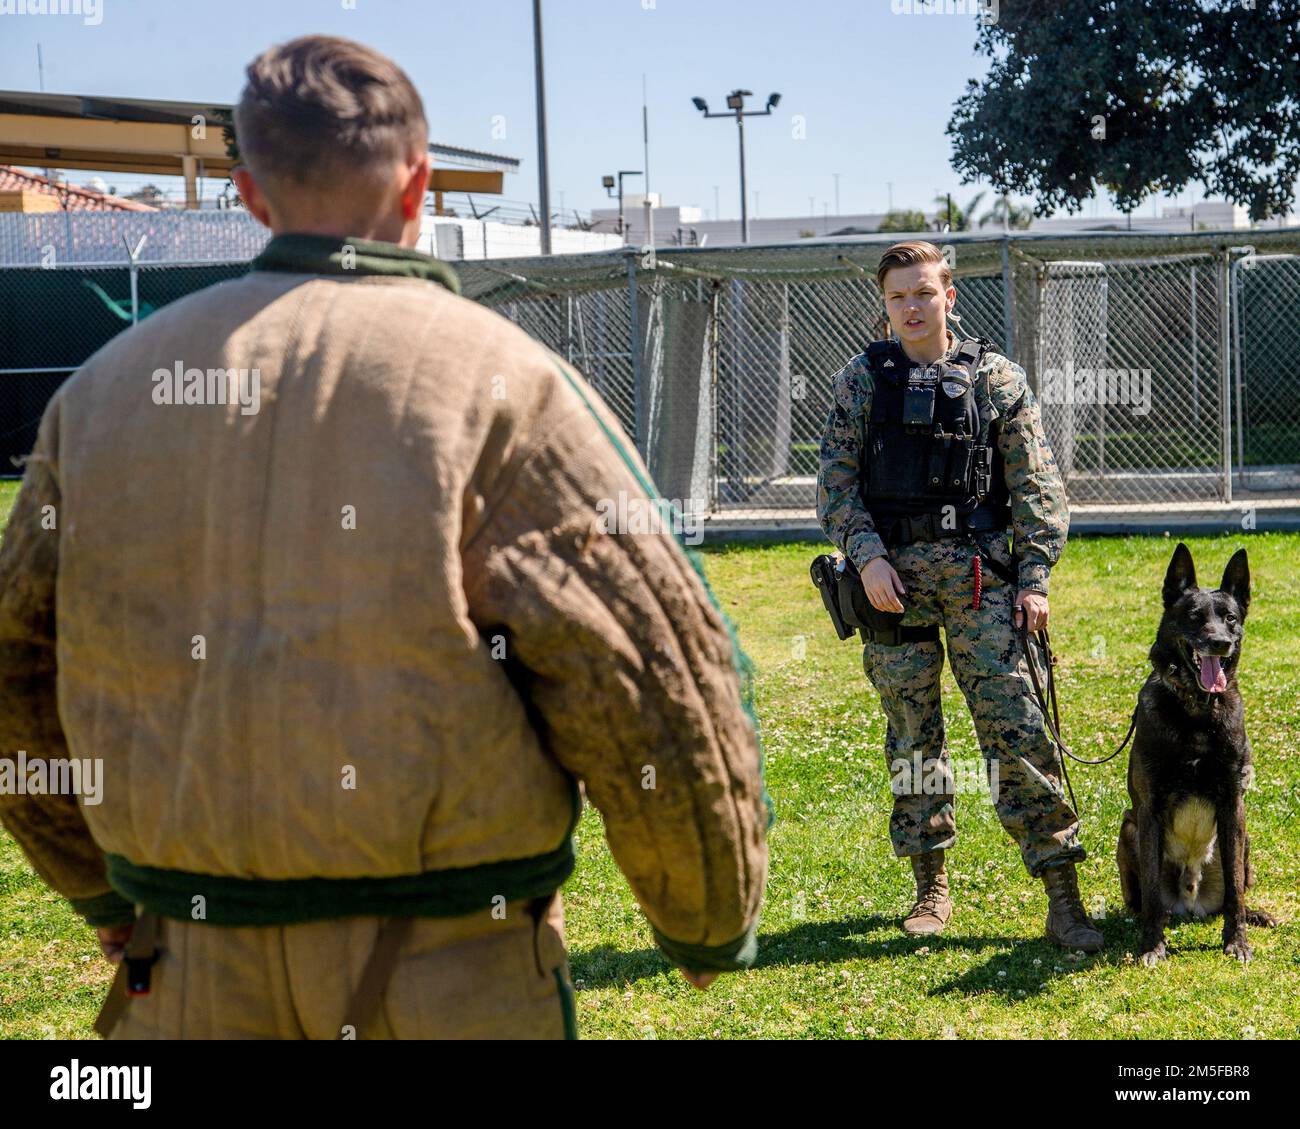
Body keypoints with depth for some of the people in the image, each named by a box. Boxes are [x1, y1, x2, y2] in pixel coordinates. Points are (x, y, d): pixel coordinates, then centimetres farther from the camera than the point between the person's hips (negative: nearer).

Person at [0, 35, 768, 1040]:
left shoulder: (107, 389, 6)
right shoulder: (491, 378, -8)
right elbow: (651, 683, -10)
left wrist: (104, 889, 29)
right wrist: (711, 923, 5)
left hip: (190, 975, 4)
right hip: (448, 969, -3)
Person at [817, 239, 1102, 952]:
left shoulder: (997, 379, 6)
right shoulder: (861, 381, 8)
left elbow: (1035, 487, 6)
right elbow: (836, 484, 5)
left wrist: (1034, 578, -2)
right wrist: (867, 557, -9)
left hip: (981, 574, -1)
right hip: (894, 577, 1)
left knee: (1015, 730, -8)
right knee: (912, 735, 7)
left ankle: (1062, 898, -7)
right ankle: (931, 887, 19)